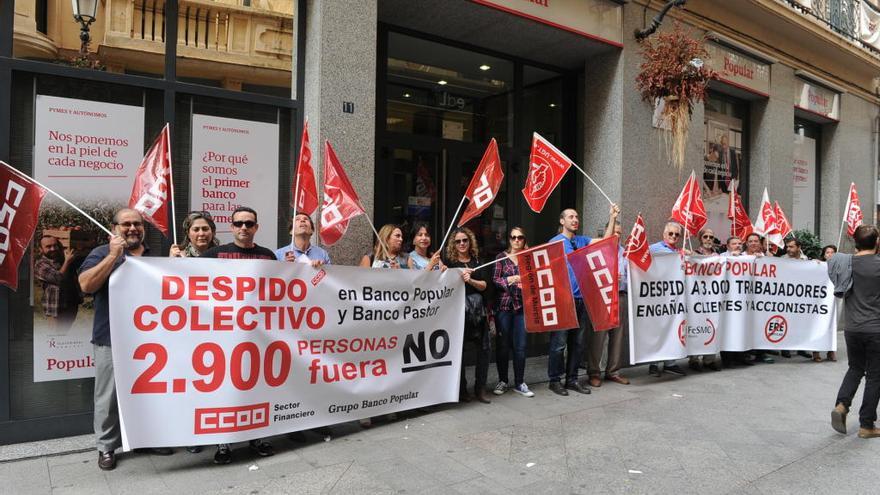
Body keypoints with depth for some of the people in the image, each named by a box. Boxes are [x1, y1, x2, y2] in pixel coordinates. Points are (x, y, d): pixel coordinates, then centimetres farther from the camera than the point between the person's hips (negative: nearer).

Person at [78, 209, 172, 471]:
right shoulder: (102, 253, 1)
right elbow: (86, 284, -14)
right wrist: (114, 255, -19)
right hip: (112, 339, -4)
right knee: (109, 395, 4)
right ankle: (106, 447, 19)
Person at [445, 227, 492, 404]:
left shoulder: (477, 261, 12)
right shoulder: (449, 261, 5)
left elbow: (484, 285, 5)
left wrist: (470, 280, -12)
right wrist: (460, 276, -17)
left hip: (478, 309, 3)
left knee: (483, 348, -1)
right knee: (458, 349, -1)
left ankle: (480, 389, 11)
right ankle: (461, 389, 11)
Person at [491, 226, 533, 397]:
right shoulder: (502, 257, 6)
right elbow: (494, 280, -1)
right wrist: (510, 279, -14)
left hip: (522, 306, 1)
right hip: (504, 305, -1)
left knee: (520, 346, 1)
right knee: (502, 344, 4)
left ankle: (519, 383, 13)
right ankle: (502, 380, 19)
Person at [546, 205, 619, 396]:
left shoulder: (583, 240, 14)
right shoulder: (555, 242, -2)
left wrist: (612, 218, -2)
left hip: (582, 299, 6)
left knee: (578, 342, 11)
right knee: (559, 343, -2)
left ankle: (572, 379, 21)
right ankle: (555, 380, 10)